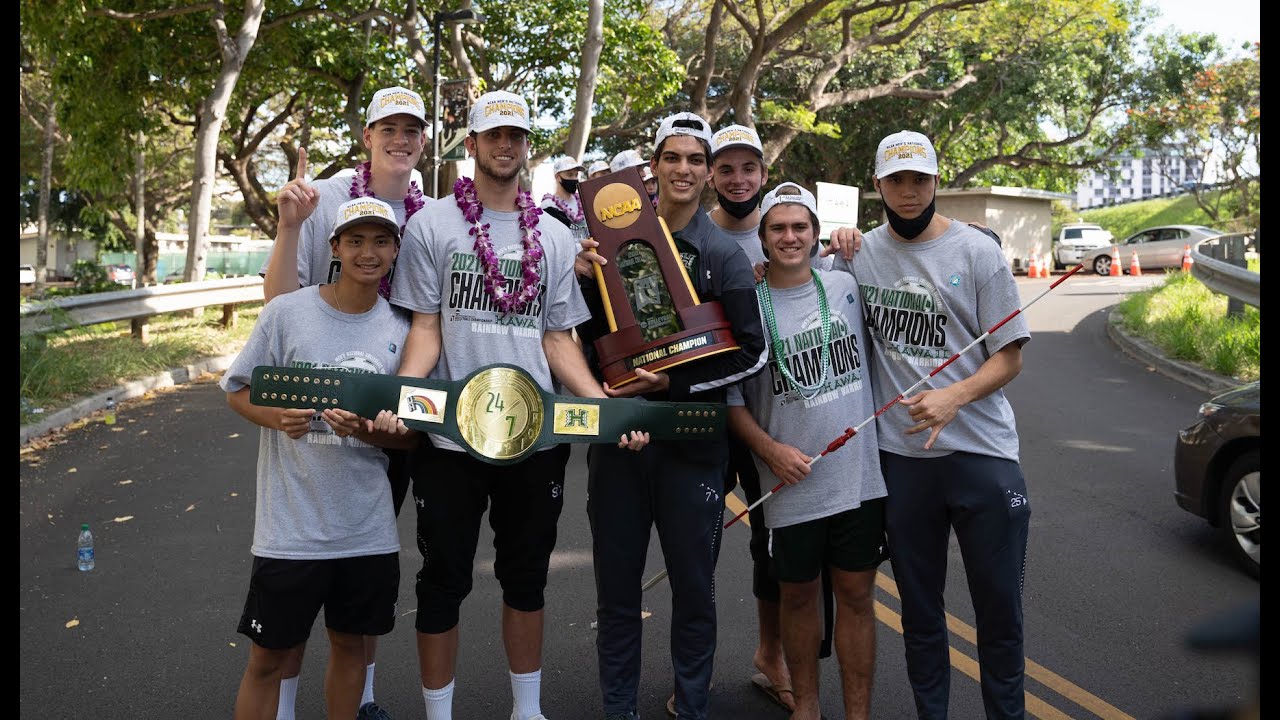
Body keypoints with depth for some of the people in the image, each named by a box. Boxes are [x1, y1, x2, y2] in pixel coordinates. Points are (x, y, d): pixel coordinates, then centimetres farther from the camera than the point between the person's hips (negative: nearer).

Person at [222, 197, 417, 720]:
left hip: (368, 530, 3)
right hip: (290, 526, -2)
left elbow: (410, 435, 6)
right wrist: (277, 417, -19)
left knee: (350, 641, 17)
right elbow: (238, 389, 2)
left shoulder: (400, 330, 2)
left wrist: (370, 432, -16)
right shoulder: (287, 312, -6)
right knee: (268, 656, 8)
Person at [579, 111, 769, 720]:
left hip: (693, 441, -2)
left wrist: (673, 382, -16)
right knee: (616, 587, 12)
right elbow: (588, 336, 11)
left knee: (694, 588, 10)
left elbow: (752, 353, -6)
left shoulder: (724, 254, -2)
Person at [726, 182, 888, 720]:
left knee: (856, 595, 10)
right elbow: (730, 399, 0)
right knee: (798, 596, 13)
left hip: (861, 476, 1)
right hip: (792, 486, -1)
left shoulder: (847, 285, 3)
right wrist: (770, 449, -12)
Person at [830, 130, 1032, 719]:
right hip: (900, 455, 2)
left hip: (982, 452, -2)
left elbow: (1010, 356, -4)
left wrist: (954, 396, -22)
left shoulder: (977, 251, -3)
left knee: (999, 605, 8)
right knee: (918, 607, 15)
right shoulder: (858, 253, 5)